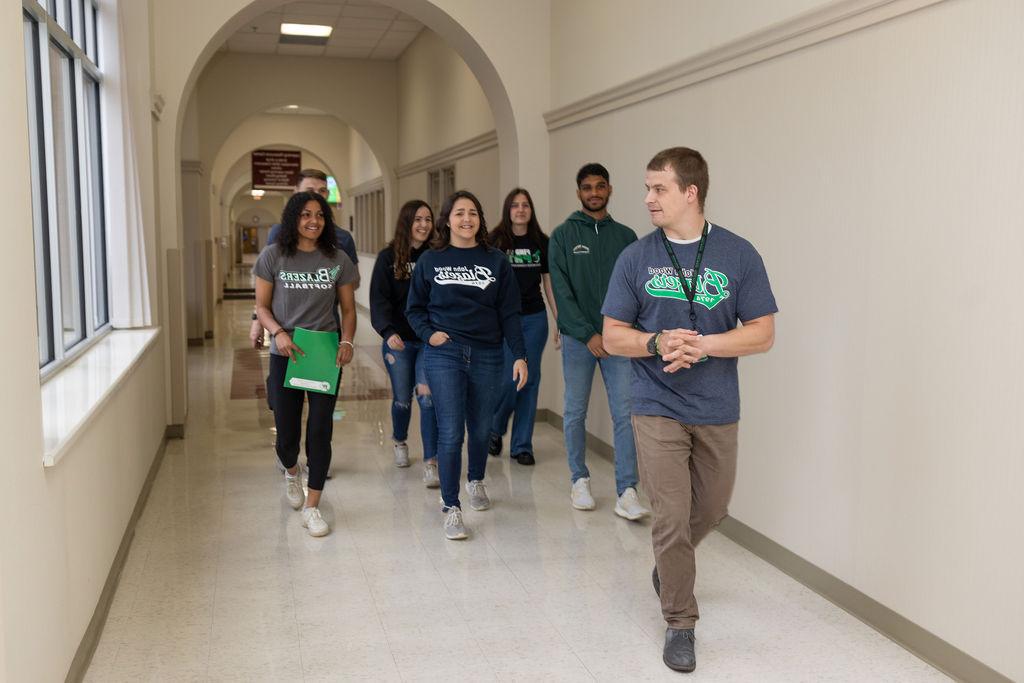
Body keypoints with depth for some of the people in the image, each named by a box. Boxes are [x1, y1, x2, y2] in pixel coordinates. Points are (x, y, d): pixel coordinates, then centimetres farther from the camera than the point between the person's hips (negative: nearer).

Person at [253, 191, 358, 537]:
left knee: (320, 430, -2)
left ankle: (312, 507, 9)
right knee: (287, 432, 7)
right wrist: (278, 332, -16)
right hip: (285, 354, 0)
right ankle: (291, 472, 43)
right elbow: (262, 306, 2)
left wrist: (347, 341, -11)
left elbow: (348, 308, 7)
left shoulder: (337, 259, 2)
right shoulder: (273, 256, -2)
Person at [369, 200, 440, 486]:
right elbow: (379, 299, -9)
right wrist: (388, 332, -24)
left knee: (427, 396, -12)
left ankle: (431, 463, -6)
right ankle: (400, 442, 42)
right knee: (402, 399, 12)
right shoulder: (388, 257, -2)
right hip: (398, 341, 0)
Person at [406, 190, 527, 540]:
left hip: (487, 355, 2)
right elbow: (415, 308, 11)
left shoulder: (496, 261, 5)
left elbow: (509, 313, 3)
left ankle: (476, 481, 40)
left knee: (480, 429, 12)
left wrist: (519, 355, -3)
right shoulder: (430, 261, 4)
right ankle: (451, 507, 2)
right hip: (444, 355, -1)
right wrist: (429, 333, -7)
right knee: (450, 433, -7)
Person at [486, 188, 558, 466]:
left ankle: (521, 445, 16)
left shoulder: (541, 242, 6)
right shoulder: (495, 241, -2)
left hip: (534, 319, 3)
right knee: (509, 379, -7)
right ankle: (494, 430, 22)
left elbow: (550, 284, 10)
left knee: (530, 380, 5)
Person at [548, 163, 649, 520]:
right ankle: (580, 480, 23)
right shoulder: (563, 235, 2)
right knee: (575, 413, 7)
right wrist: (588, 335, -12)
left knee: (625, 413, -5)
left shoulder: (625, 236, 9)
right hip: (577, 339, -1)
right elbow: (561, 290, -5)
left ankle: (627, 492, -3)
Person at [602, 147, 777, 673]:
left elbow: (762, 333, -4)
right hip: (657, 409, -1)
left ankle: (670, 565, 48)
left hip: (717, 412, 2)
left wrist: (702, 344, -20)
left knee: (711, 510, 17)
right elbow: (613, 336, 0)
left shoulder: (738, 254, -3)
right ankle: (680, 623, 15)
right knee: (672, 517, -3)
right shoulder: (635, 258, -2)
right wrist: (657, 342, -21)